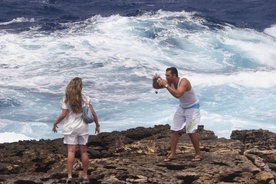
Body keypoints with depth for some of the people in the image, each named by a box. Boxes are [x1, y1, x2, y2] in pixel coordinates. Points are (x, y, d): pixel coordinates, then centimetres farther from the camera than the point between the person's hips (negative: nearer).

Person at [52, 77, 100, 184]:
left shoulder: (66, 99, -6)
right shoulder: (85, 98, -2)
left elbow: (63, 115, -10)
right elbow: (93, 113, -3)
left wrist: (55, 124, 4)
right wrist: (97, 125, 8)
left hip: (70, 128, -1)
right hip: (83, 128, 1)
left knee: (71, 151, -4)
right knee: (83, 151, 8)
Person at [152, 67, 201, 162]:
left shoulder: (183, 82, -31)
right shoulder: (169, 82, -8)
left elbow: (178, 94, -46)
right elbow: (155, 87, 0)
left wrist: (166, 85, -43)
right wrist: (155, 80, -22)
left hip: (192, 107, -8)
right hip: (182, 107, 8)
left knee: (191, 131, -12)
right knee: (174, 130, 2)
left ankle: (198, 154, 0)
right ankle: (172, 154, 6)